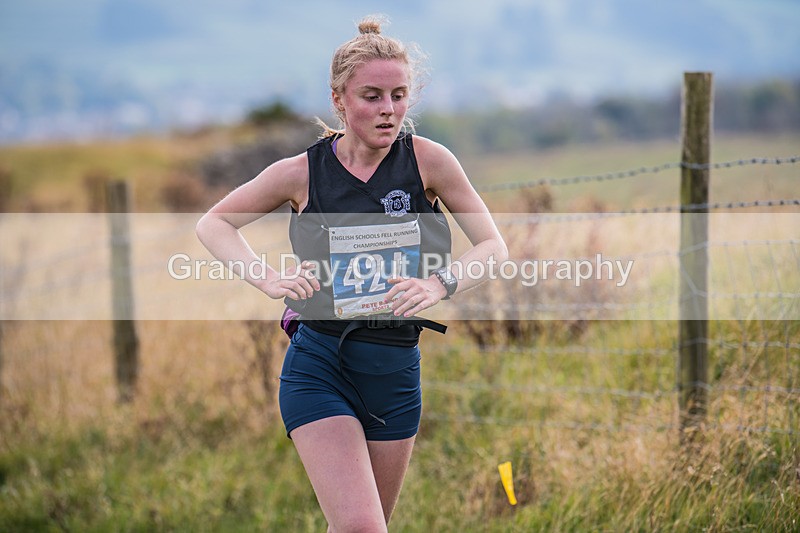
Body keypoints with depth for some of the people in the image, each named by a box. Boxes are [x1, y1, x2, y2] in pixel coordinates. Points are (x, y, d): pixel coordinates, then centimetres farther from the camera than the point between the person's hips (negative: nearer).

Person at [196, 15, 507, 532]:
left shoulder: (427, 159, -7)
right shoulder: (302, 171, -7)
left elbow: (494, 247, -2)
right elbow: (213, 223, 7)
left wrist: (440, 283, -22)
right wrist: (268, 278, -11)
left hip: (397, 370, 2)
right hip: (319, 365, -2)